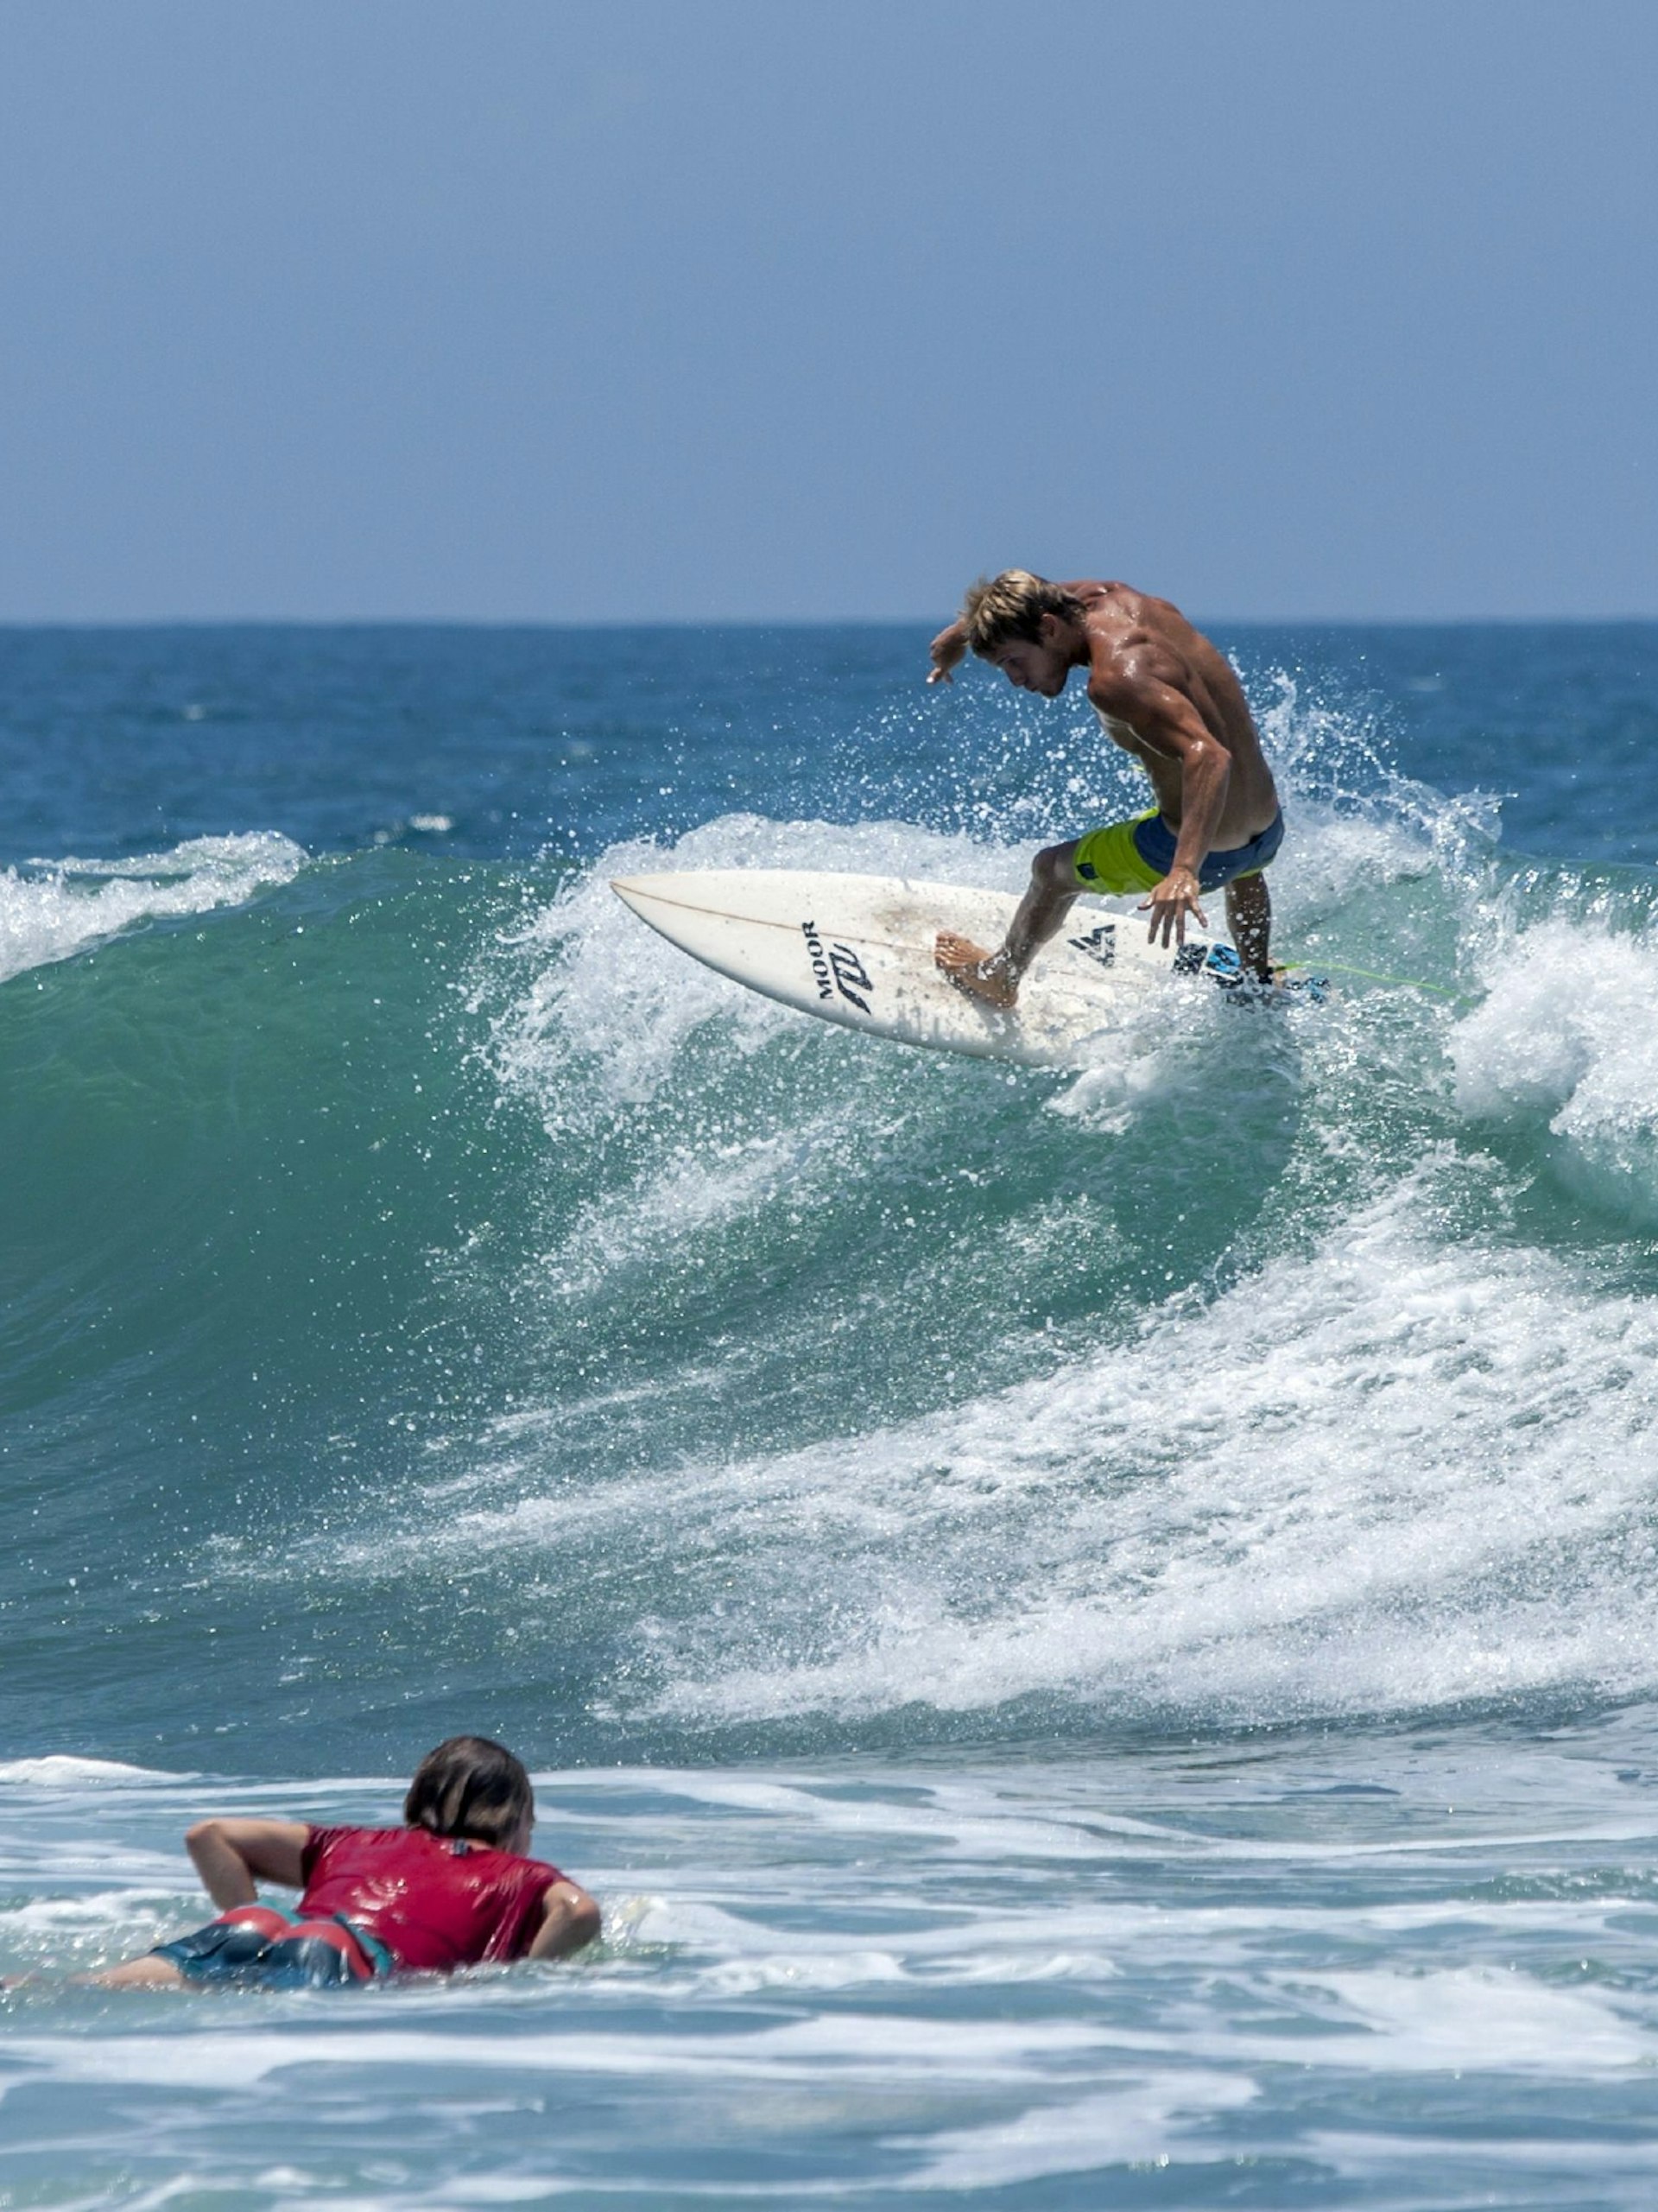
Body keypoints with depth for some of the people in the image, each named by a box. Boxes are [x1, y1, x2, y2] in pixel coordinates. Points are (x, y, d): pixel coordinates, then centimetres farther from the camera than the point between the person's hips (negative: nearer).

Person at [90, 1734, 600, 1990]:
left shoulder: (358, 1845, 39)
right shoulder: (524, 1878, 29)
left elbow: (209, 1836, 33)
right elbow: (580, 1912, 5)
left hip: (258, 1926, 4)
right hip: (360, 1957, -4)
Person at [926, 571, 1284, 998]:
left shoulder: (1115, 678, -27)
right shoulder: (1113, 598, -1)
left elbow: (1208, 755, -38)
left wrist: (1185, 871, -49)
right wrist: (959, 633, 37)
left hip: (1193, 850, -8)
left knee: (1052, 871, 20)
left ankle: (999, 978, 43)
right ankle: (1259, 982, 62)